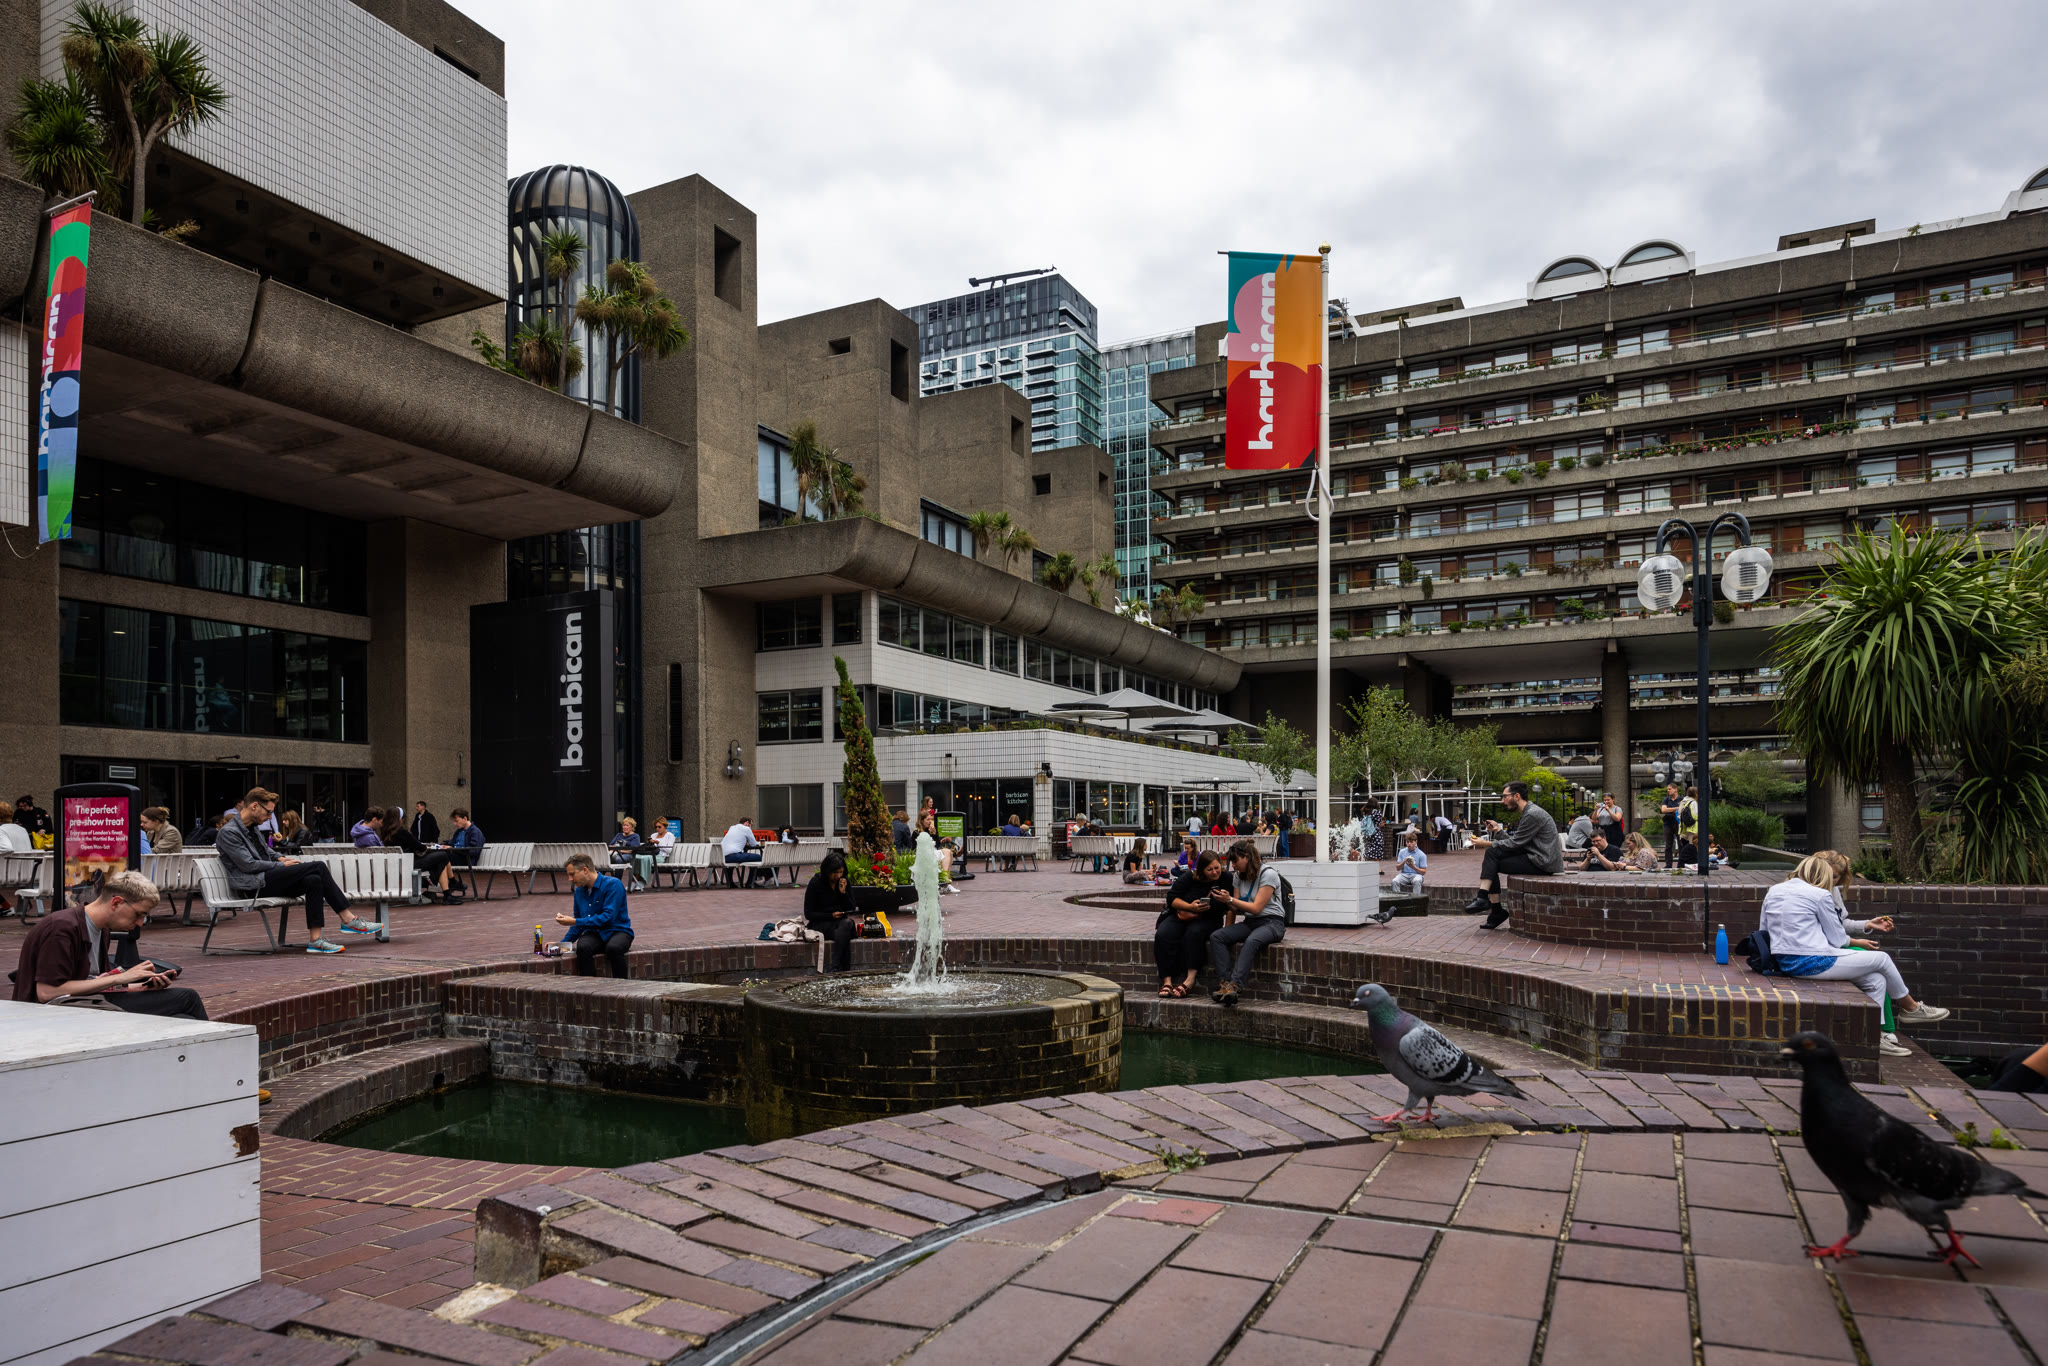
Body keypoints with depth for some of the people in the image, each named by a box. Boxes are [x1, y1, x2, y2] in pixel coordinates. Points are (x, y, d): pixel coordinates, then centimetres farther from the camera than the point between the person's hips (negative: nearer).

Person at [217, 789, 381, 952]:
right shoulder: (229, 832, -9)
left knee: (314, 880, -18)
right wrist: (281, 865, -7)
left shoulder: (251, 828, 19)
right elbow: (248, 865, -16)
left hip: (267, 880, 9)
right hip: (254, 887, -9)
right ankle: (348, 919, -21)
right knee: (318, 867, -20)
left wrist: (279, 859, 11)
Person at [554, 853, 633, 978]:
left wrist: (575, 921, -17)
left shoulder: (613, 885, -10)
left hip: (617, 931, -5)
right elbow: (579, 921, 24)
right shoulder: (579, 891, 12)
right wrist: (562, 943, 10)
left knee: (613, 947, -39)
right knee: (583, 947, -32)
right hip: (593, 933, 5)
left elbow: (608, 917, -19)